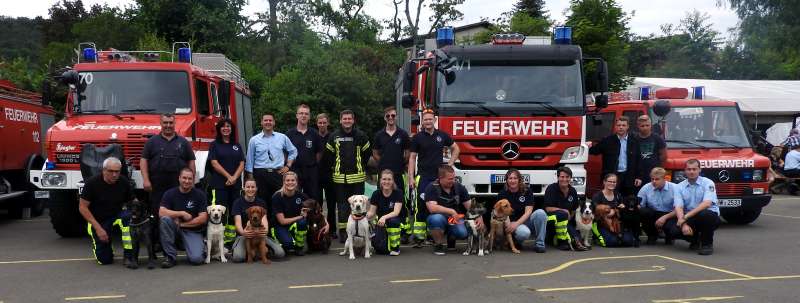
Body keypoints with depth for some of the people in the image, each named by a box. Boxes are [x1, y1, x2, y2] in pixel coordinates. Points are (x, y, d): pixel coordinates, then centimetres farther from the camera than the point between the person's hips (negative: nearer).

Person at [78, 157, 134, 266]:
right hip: (97, 221, -1)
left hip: (117, 216, 2)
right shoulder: (92, 183, -16)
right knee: (105, 260, -9)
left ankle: (128, 256, -24)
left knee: (127, 217, -36)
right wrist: (98, 228, -19)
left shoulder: (124, 182, -9)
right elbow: (82, 207, -13)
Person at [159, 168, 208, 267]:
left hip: (193, 231, -2)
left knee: (196, 259, -27)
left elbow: (203, 218, -10)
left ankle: (200, 247, 12)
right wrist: (182, 213, -19)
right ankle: (170, 256, -19)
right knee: (165, 219, -32)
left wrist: (181, 224, -12)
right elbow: (161, 212, -16)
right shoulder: (170, 194, -1)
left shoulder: (200, 195, -3)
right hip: (175, 229, 2)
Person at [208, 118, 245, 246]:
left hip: (235, 184, 4)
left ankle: (231, 240, 8)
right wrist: (228, 176, -12)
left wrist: (234, 177, -8)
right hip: (219, 184, -4)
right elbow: (214, 163, -5)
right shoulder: (214, 145, 5)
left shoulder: (237, 146, 15)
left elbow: (242, 164, 8)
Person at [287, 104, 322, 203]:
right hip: (294, 171, -1)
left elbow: (319, 152, 11)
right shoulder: (290, 134, 4)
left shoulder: (314, 134, 8)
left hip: (311, 171, 1)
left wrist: (313, 164, 4)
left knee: (314, 198, 3)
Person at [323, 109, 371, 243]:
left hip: (357, 177, 0)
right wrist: (334, 167, 7)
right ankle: (342, 232, 9)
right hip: (340, 177, 1)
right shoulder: (334, 137, 4)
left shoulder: (360, 136, 3)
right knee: (342, 204, 4)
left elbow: (367, 153, 10)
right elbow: (328, 154, 11)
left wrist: (361, 167, 7)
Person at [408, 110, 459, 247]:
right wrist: (411, 178, -6)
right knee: (421, 207, -8)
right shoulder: (417, 137, 3)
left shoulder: (442, 135, 8)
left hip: (439, 176, 2)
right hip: (423, 177, -2)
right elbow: (412, 158, 1)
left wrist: (450, 164, 7)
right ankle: (418, 237, -7)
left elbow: (455, 149, 19)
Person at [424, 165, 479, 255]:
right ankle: (438, 245, -10)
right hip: (440, 219, -3)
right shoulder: (432, 188, -12)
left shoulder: (459, 187, -1)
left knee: (463, 233, -28)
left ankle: (451, 237, 12)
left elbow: (470, 205, 1)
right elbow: (432, 208, -25)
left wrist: (479, 217, -18)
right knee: (436, 218, -38)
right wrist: (452, 211, -28)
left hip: (455, 220, 3)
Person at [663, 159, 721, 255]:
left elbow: (706, 204, -23)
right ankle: (696, 240, 11)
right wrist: (684, 224, -28)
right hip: (689, 218, 3)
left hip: (709, 216, -3)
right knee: (674, 231, -25)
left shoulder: (708, 183, -7)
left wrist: (686, 216, -30)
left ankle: (707, 243, -11)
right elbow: (678, 207, -9)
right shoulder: (679, 187, 3)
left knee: (705, 215, -39)